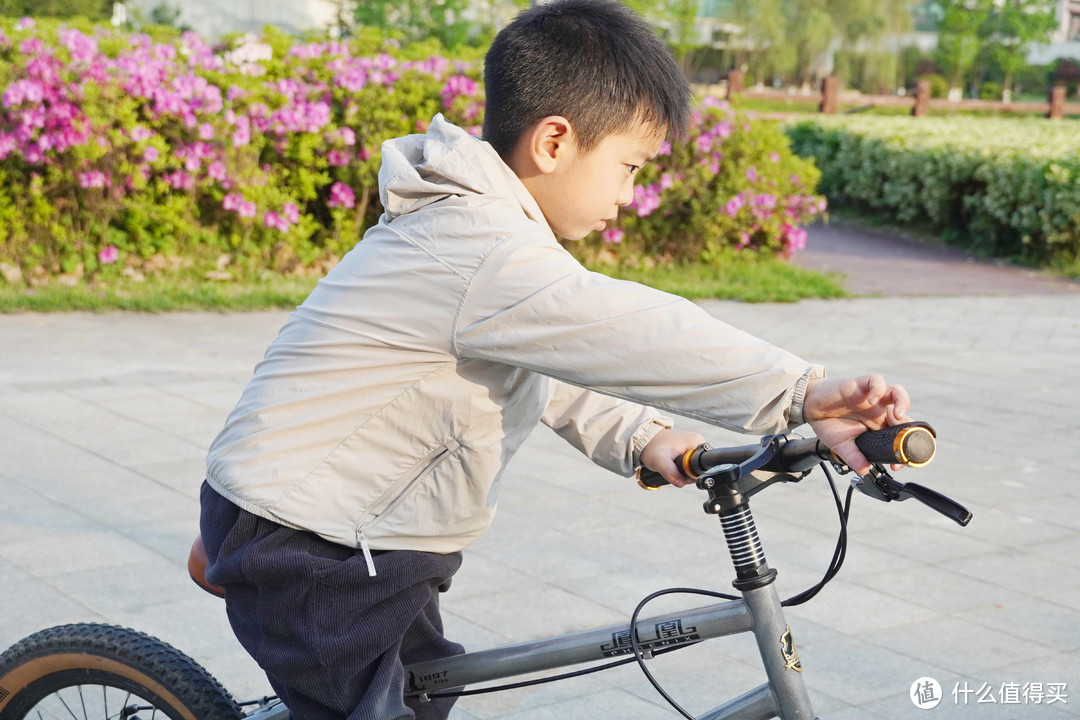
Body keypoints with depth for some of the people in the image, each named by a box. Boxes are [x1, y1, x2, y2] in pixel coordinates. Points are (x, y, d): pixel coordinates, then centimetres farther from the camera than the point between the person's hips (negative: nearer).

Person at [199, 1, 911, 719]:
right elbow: (639, 336, -33)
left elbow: (558, 364, 12)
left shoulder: (470, 219, 8)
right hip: (301, 550, -10)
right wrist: (805, 393, -32)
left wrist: (639, 437, -3)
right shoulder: (486, 248, -27)